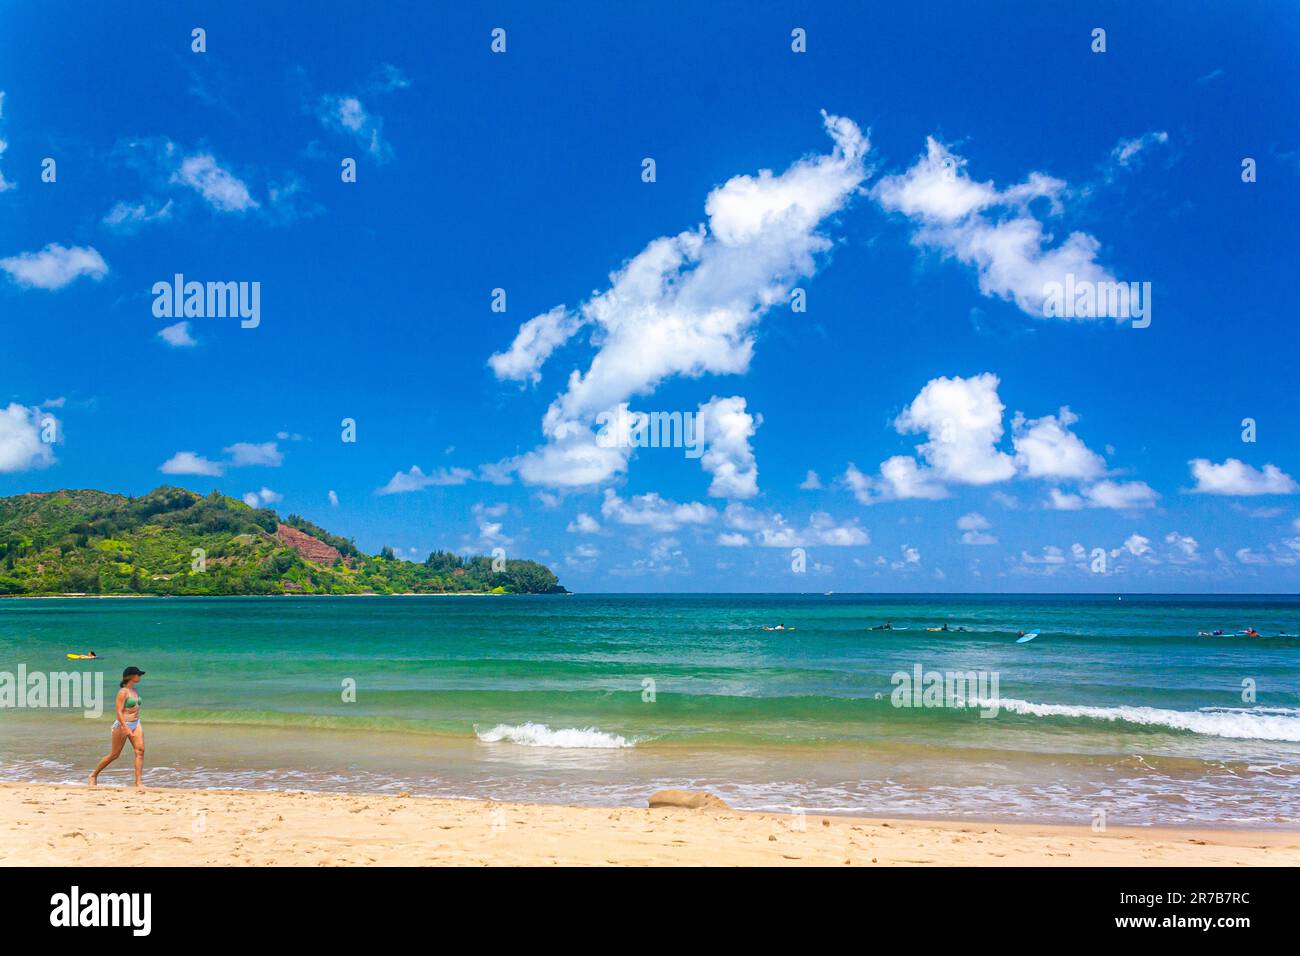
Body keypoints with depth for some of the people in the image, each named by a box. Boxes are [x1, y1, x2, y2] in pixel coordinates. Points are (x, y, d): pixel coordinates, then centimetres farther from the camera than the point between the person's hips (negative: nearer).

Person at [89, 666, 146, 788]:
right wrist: (127, 729, -26)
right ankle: (94, 775, 25)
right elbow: (119, 712, -19)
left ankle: (139, 782, -11)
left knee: (140, 751, -9)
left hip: (136, 724, 7)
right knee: (114, 755, 5)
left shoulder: (136, 690, 11)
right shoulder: (123, 692, -14)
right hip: (123, 725, -7)